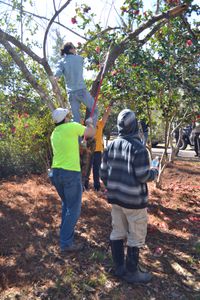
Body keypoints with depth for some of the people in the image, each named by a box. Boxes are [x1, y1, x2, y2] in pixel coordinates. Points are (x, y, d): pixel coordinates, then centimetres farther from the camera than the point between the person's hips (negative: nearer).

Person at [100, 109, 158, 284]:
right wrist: (154, 172, 1)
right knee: (136, 237, 9)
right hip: (134, 199, -7)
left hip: (115, 197, 7)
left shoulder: (111, 146, 2)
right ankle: (132, 273, 22)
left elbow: (103, 173, 5)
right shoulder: (138, 147, -19)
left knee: (117, 233, 16)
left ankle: (119, 268, 30)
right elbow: (142, 176, -20)